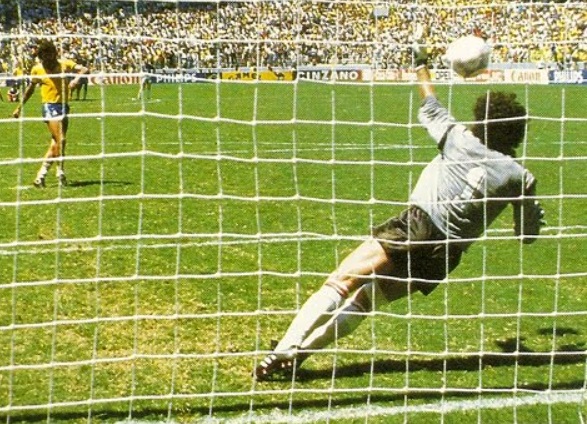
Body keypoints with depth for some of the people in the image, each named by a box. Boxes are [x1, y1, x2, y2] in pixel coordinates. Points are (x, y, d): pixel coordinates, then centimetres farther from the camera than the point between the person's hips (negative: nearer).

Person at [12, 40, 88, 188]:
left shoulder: (64, 64, -2)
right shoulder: (37, 69, -1)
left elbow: (83, 69, -13)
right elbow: (30, 88, 14)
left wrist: (76, 78, -34)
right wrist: (20, 107, 18)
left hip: (63, 106, 3)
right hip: (50, 107, -3)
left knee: (56, 142, 9)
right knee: (60, 140, -14)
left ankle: (41, 174, 21)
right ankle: (60, 173, -1)